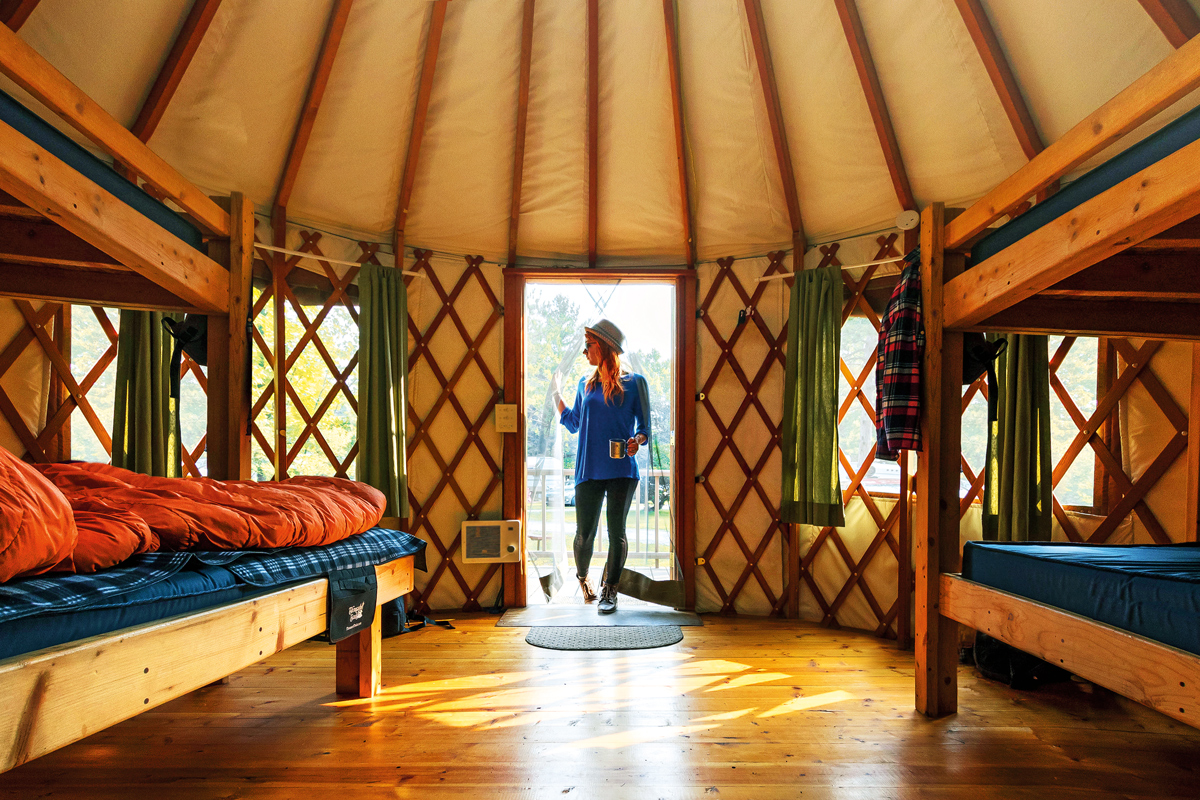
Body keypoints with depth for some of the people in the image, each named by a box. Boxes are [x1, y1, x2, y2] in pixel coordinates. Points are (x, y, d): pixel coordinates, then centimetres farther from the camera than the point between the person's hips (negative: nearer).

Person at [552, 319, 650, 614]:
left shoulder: (634, 383, 1)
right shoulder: (585, 385, 13)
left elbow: (644, 427, 4)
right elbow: (573, 424, 24)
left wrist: (637, 441, -17)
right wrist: (555, 393, 23)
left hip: (622, 471, -3)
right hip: (588, 471, 3)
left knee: (616, 532, 1)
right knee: (584, 535, 6)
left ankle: (609, 590, 17)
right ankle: (582, 576, 34)